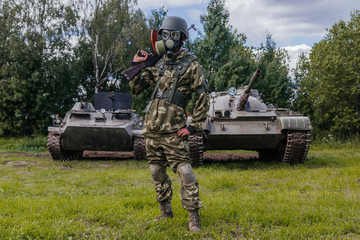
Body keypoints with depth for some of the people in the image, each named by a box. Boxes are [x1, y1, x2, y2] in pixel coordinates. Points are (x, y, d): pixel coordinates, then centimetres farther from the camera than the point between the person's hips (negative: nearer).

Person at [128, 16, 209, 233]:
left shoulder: (191, 65, -4)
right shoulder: (159, 64, 14)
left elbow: (204, 97, -7)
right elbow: (136, 88, 16)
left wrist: (194, 126, -12)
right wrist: (136, 65, 2)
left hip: (172, 132, -6)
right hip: (151, 130, 7)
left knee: (185, 172, -9)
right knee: (157, 172, 13)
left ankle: (194, 216, 0)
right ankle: (166, 211, 28)